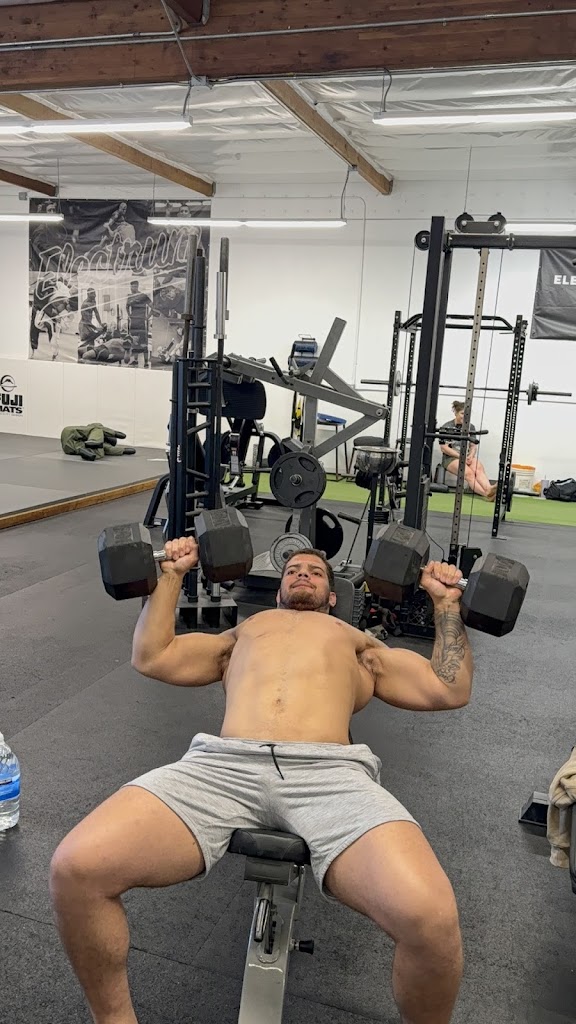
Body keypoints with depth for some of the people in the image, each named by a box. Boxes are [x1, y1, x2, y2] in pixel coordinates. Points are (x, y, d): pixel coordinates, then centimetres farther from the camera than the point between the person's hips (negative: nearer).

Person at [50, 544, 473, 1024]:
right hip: (222, 765, 2)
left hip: (328, 773, -1)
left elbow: (450, 690, 26)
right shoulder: (244, 633, 39)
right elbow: (151, 657, 31)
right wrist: (171, 574, 34)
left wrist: (447, 601, 28)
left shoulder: (360, 644, 35)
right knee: (76, 868, -24)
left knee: (430, 917, -32)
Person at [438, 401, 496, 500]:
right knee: (468, 473, -33)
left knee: (479, 469, -31)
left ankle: (489, 489, -57)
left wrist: (470, 456, -10)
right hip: (451, 457, -4)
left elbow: (473, 446, 12)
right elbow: (444, 448, -6)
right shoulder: (447, 427, 0)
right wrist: (461, 456, -13)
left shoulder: (471, 427, 15)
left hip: (467, 457, 4)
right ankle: (487, 494, -53)